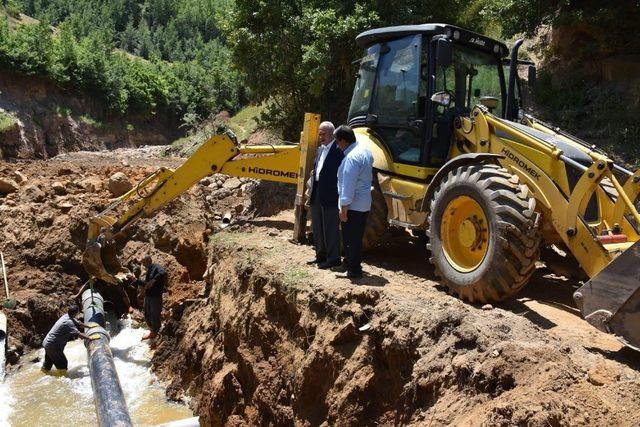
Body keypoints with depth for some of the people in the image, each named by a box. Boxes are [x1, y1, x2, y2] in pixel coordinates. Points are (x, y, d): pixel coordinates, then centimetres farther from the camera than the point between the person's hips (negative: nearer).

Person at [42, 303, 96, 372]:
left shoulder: (66, 316, 1)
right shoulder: (68, 322, -26)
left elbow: (78, 323, 15)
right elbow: (78, 334, -31)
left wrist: (90, 327, 22)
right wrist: (90, 338, -29)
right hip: (53, 346, -9)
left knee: (48, 363, 26)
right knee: (63, 364, 2)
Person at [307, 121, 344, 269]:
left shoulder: (338, 149, -13)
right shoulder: (321, 149, 15)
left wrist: (337, 193, -19)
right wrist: (312, 189, 12)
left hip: (330, 195, -9)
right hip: (317, 193, 9)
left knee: (331, 228, 1)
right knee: (317, 227, 17)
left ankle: (333, 259, 12)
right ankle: (321, 255, 31)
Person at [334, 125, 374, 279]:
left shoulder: (352, 157, -22)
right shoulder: (365, 150, 8)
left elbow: (348, 184, -24)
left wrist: (344, 207, -21)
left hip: (353, 205, -10)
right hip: (364, 203, 10)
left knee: (351, 240, 0)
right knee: (356, 238, 18)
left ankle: (353, 271, 8)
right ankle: (352, 265, 30)